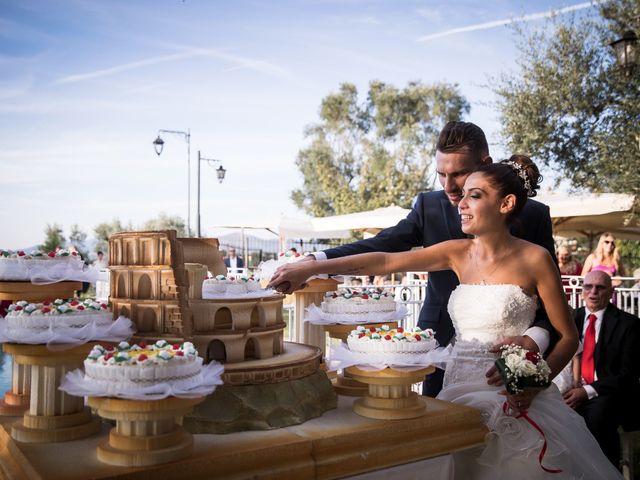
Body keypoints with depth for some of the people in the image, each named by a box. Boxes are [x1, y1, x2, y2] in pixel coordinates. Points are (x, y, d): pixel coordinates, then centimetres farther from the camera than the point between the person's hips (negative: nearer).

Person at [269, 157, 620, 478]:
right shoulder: (459, 253, 2)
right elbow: (386, 261, -6)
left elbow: (569, 336, -3)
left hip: (511, 400, -4)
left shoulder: (534, 258, -8)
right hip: (458, 391, 4)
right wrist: (313, 267, -14)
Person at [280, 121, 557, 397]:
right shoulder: (430, 206, 1)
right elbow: (384, 245, -11)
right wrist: (315, 262, -27)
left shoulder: (532, 215, -4)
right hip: (441, 345, 1)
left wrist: (533, 341, -24)